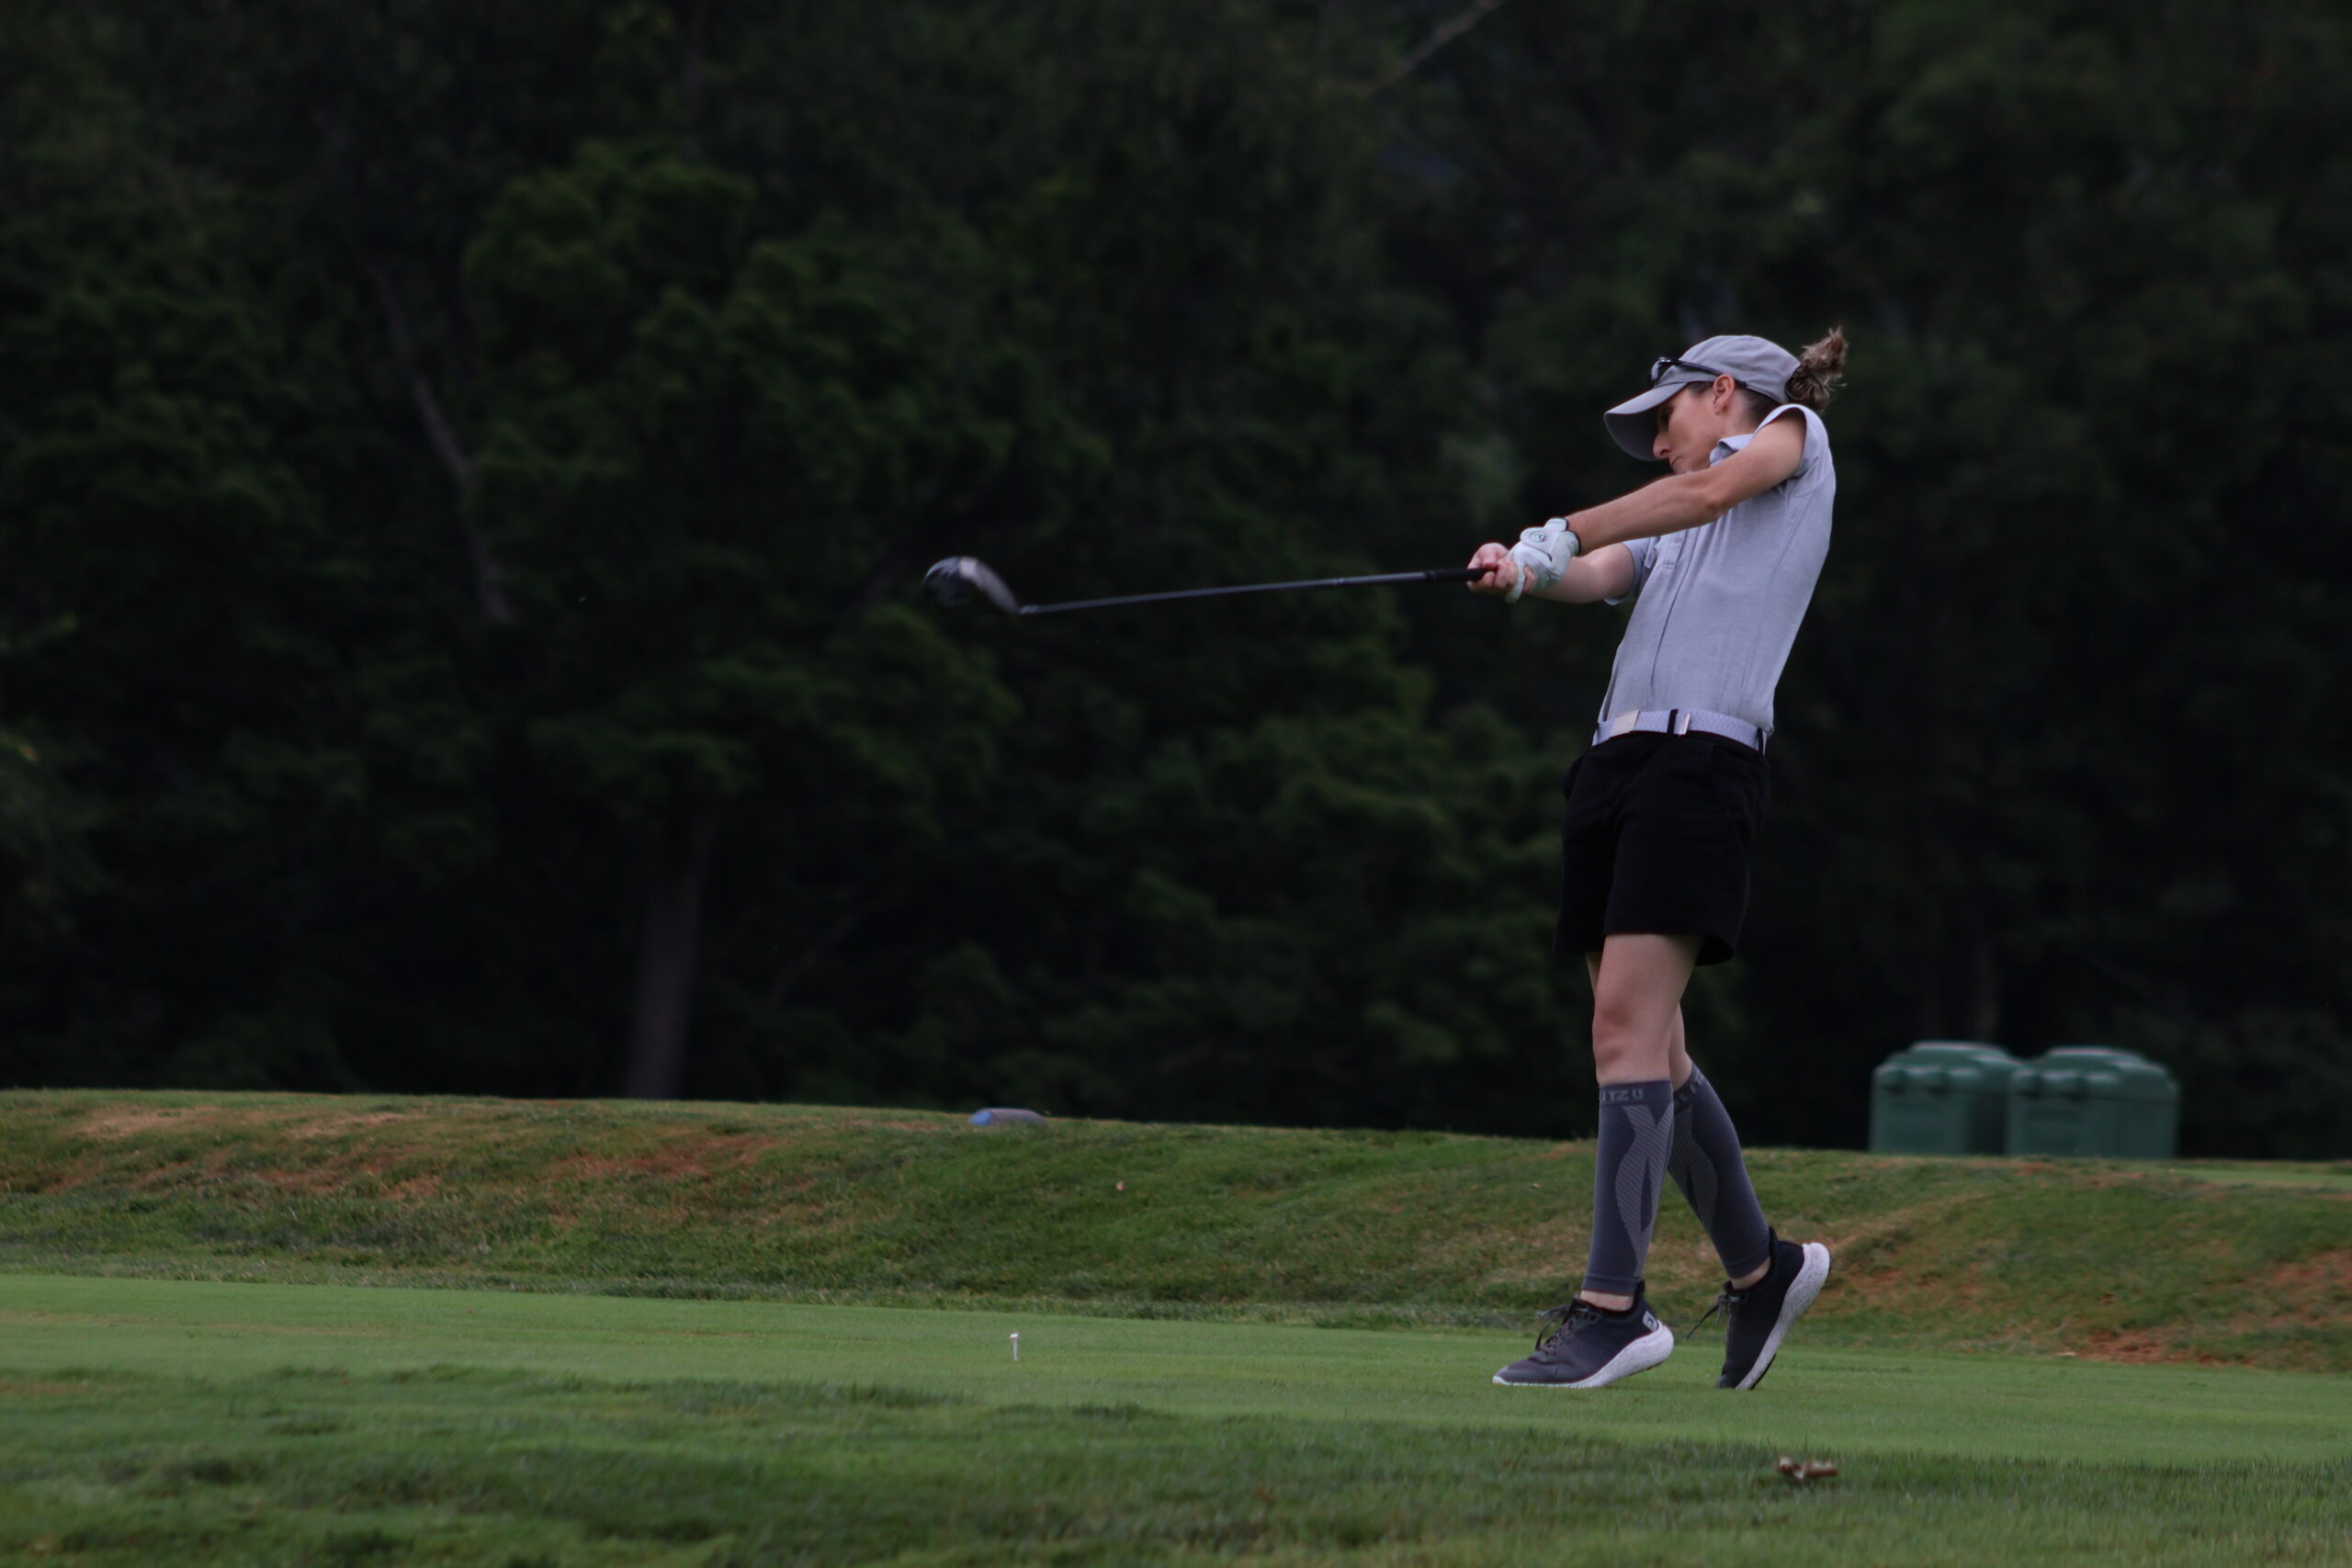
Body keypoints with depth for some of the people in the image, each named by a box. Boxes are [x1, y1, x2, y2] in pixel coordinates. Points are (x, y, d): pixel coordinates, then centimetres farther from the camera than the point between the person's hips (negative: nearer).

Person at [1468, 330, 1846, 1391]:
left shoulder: (1792, 431, 14)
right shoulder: (1673, 538, 29)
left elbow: (1713, 486, -8)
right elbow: (1600, 572, 9)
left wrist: (1564, 534, -11)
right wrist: (1526, 573, -13)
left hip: (1702, 755, -8)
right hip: (1618, 758, 8)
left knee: (1628, 1027, -16)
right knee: (1647, 1046, 7)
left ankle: (1612, 1306, -20)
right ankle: (1759, 1266, 21)